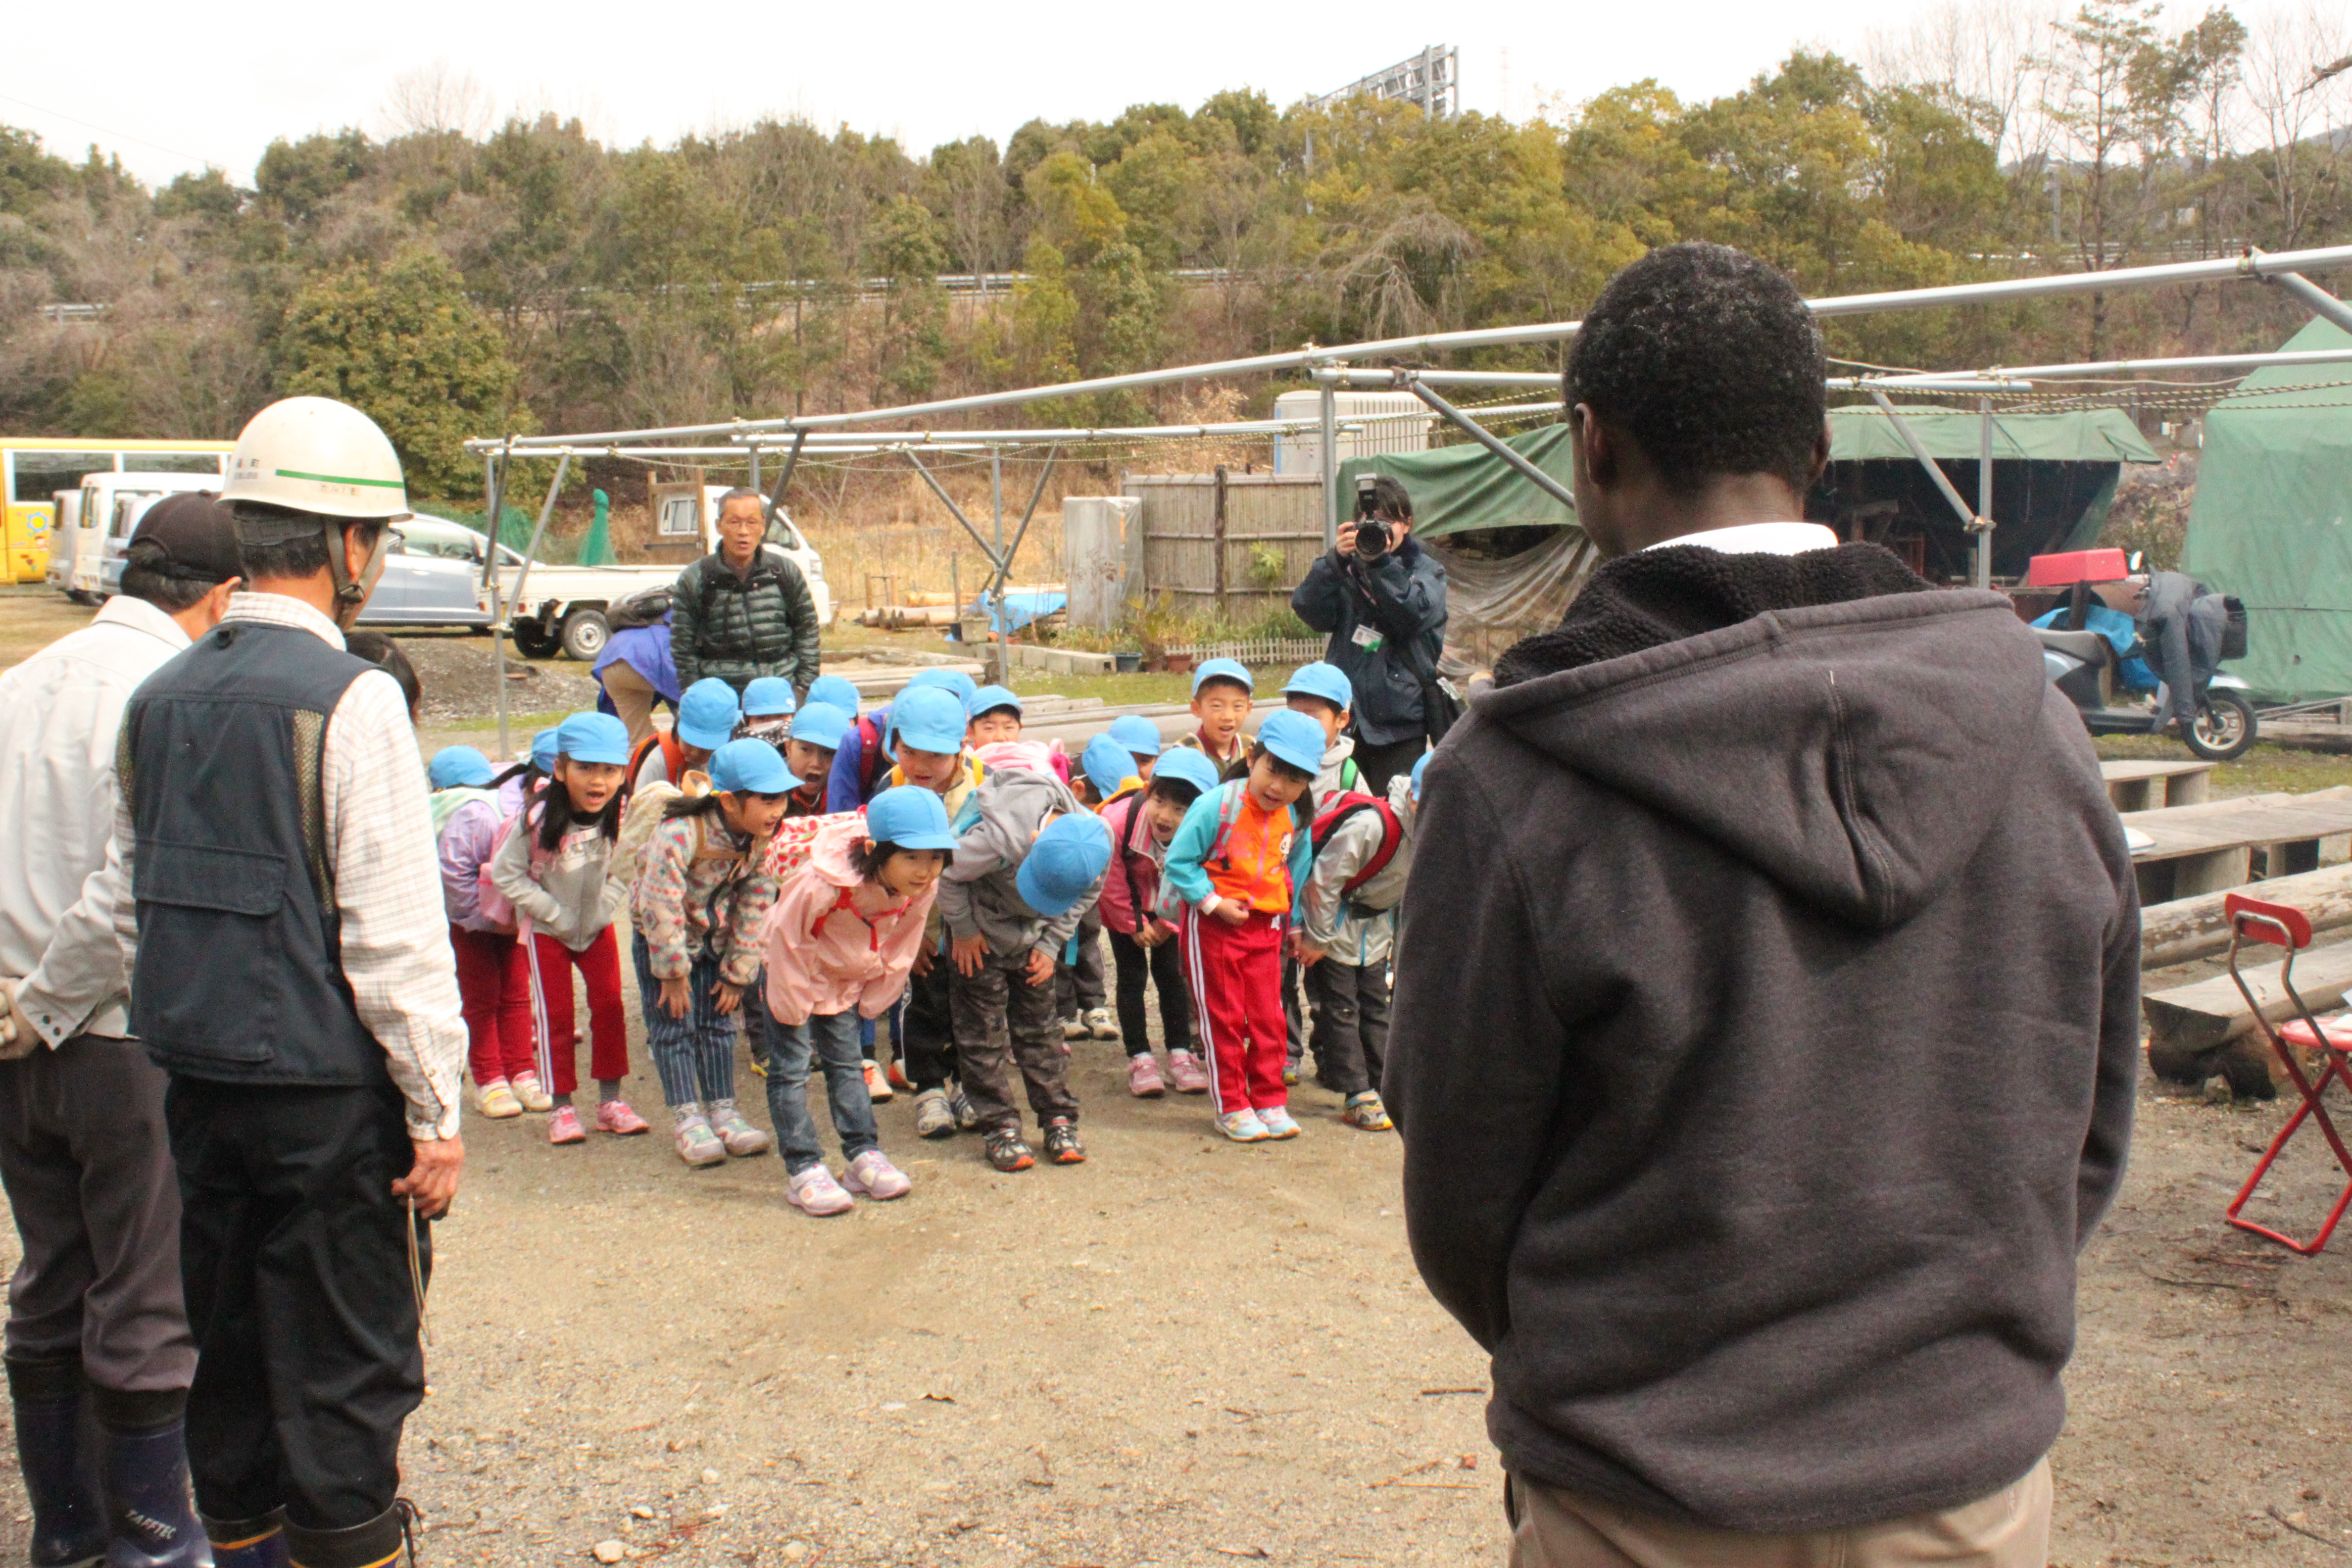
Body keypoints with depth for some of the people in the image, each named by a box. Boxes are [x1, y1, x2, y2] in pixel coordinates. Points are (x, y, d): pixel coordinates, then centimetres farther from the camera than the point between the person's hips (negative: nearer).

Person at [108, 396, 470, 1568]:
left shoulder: (160, 697, 7)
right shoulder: (348, 700, -16)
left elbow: (132, 908, 13)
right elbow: (394, 935, -18)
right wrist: (437, 1114, -11)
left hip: (196, 1082, 7)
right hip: (328, 1089, -7)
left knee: (229, 1361, 19)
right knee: (347, 1380, 4)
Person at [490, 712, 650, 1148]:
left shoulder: (623, 816, -19)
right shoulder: (538, 818, -26)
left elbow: (625, 873, -3)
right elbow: (505, 873, -17)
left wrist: (602, 910, -15)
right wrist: (556, 914, -17)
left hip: (597, 926, 2)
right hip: (547, 930, -2)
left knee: (610, 1006, 1)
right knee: (556, 1015, 2)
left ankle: (610, 1101, 12)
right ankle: (561, 1109, 10)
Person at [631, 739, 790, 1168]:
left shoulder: (763, 839, -18)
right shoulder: (679, 835, -36)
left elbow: (755, 907, -9)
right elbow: (662, 908, -30)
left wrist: (738, 972, -5)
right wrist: (673, 972, -20)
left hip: (715, 934, 5)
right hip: (661, 936, -5)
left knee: (719, 1020, 7)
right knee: (673, 1024, -3)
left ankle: (722, 1110, 16)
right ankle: (686, 1118, 4)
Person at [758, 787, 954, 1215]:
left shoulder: (923, 887, -23)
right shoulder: (822, 882, -41)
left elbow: (901, 947, -4)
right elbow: (789, 942, -26)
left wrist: (874, 1000, 3)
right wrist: (793, 1006, -15)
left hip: (848, 981, 5)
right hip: (794, 973, -5)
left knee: (847, 1064, 14)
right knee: (791, 1069, -3)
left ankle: (864, 1156, 20)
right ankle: (804, 1170, 2)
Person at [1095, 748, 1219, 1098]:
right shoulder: (1117, 823, -37)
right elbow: (1113, 884, -20)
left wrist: (1167, 924, -10)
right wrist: (1135, 925, -11)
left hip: (1168, 909, 1)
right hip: (1125, 909, -1)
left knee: (1172, 974, 2)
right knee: (1132, 976, -4)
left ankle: (1181, 1055, 12)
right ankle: (1140, 1059, 3)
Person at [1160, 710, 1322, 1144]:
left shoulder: (1297, 821, 0)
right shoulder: (1216, 806, -18)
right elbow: (1179, 861, -15)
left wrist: (1289, 920, 19)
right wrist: (1214, 902, -20)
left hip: (1265, 926, 5)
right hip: (1212, 925, -5)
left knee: (1268, 1017, 7)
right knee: (1222, 1017, 3)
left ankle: (1270, 1101, 19)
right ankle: (1231, 1107, 12)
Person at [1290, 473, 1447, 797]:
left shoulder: (1426, 569, 8)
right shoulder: (1346, 568, 10)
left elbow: (1416, 614, -14)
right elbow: (1312, 612, -6)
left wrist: (1381, 563, -22)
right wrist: (1335, 560, -18)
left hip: (1400, 720, -2)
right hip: (1346, 712, 2)